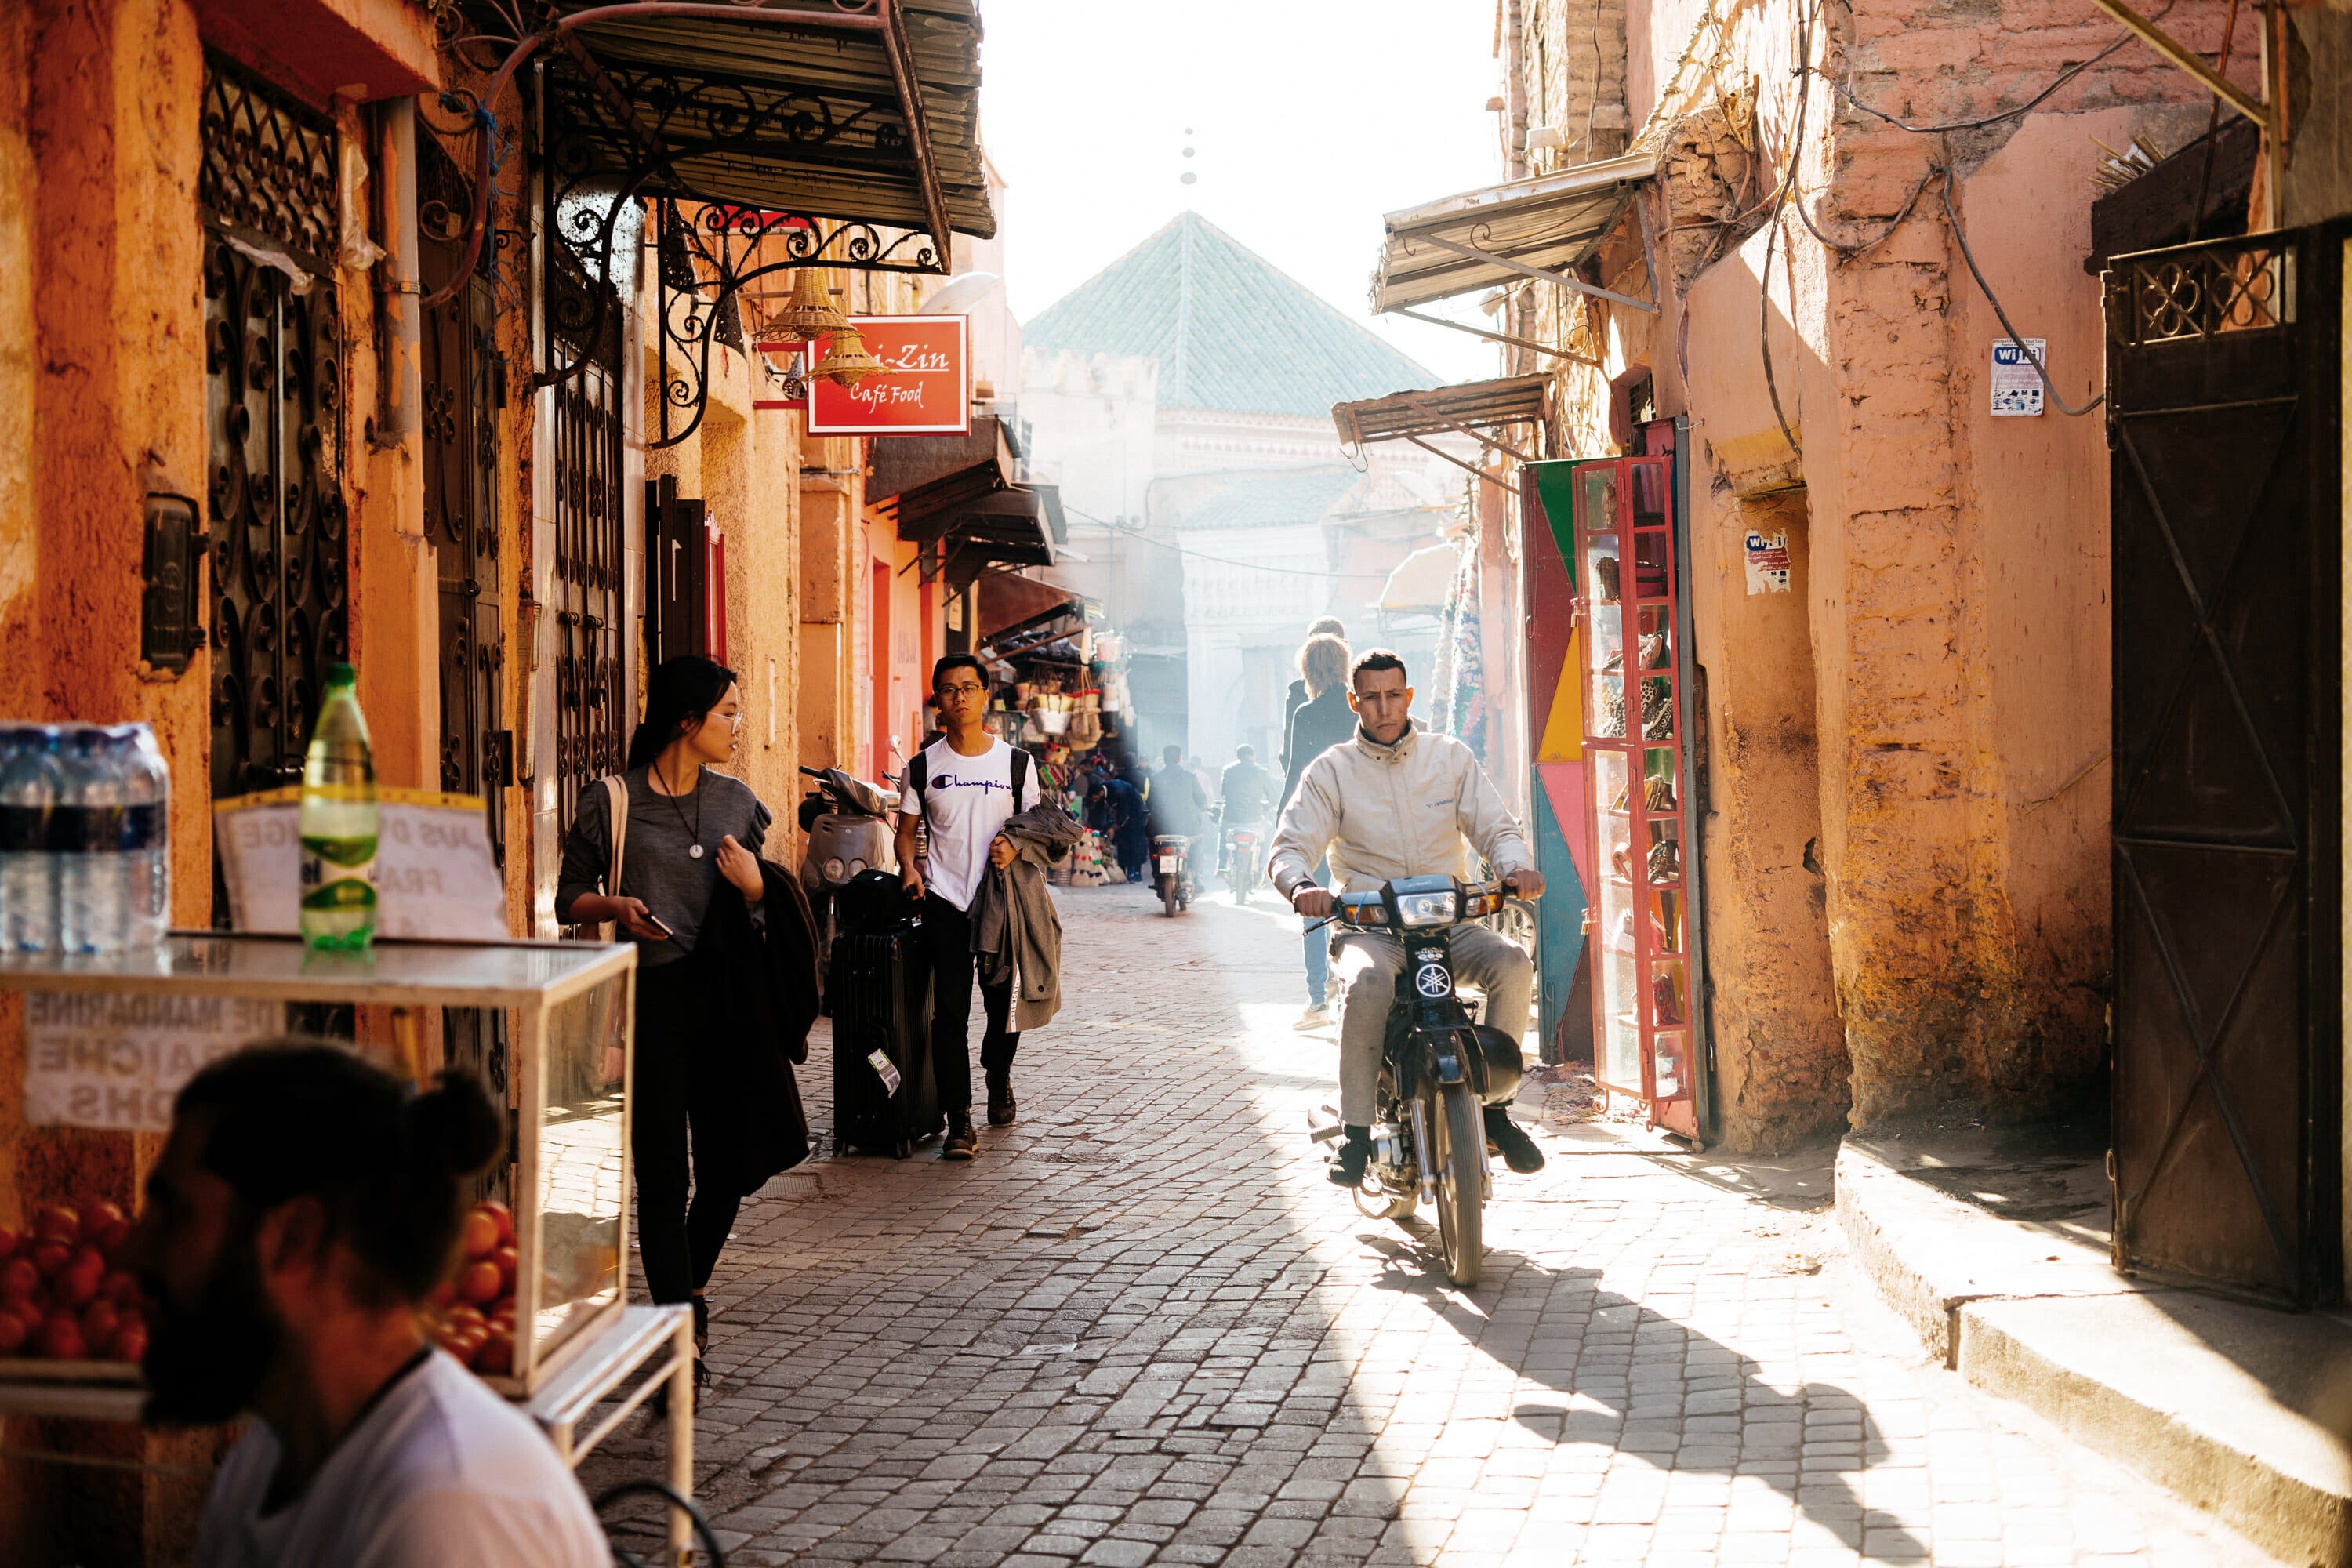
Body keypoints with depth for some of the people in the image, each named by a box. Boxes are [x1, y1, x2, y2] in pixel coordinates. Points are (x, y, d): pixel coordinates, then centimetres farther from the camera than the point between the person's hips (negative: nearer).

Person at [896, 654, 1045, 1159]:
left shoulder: (1016, 763, 5)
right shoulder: (924, 767, 5)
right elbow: (907, 829, 12)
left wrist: (1015, 846, -11)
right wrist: (908, 866, -7)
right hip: (944, 904, -1)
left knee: (1004, 1004, 8)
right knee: (950, 1011, -8)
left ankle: (998, 1078, 39)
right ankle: (959, 1121, -5)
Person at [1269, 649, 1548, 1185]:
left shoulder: (1451, 757, 11)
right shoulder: (1331, 771, 6)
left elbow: (1497, 827, 8)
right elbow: (1291, 846, -2)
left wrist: (1517, 867, -16)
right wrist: (1300, 884, -27)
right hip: (1369, 926, -2)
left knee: (1512, 964, -27)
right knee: (1366, 984, -36)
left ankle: (1494, 1105, -12)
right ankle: (1356, 1130, -25)